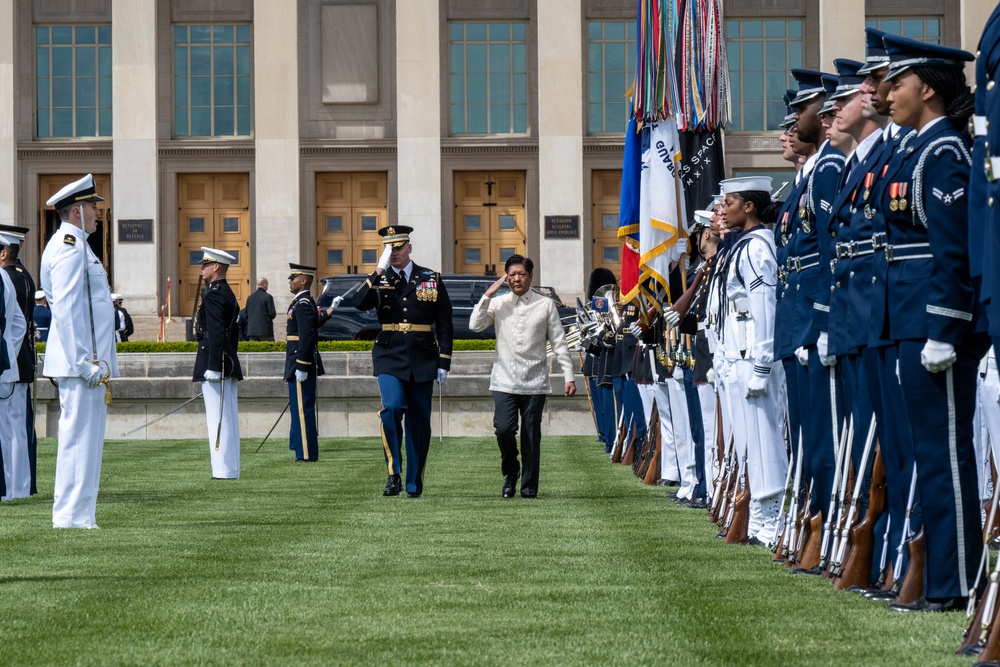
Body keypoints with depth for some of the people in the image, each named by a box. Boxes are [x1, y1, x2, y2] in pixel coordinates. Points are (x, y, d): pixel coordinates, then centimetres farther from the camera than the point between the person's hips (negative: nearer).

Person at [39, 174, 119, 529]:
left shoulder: (73, 246, 19)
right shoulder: (70, 249, -14)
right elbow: (66, 311, -20)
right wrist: (87, 364, -22)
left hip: (85, 363, 11)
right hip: (82, 363, -11)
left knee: (82, 437, 12)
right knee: (79, 436, -8)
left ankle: (76, 513, 16)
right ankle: (72, 515, -6)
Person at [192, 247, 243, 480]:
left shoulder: (214, 295, -14)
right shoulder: (229, 294, 17)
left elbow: (216, 334, -21)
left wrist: (213, 367, -22)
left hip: (214, 361, -10)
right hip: (229, 364, 10)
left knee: (218, 420, -9)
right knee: (228, 420, 10)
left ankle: (223, 471, -9)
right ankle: (231, 470, 14)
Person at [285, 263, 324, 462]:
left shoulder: (303, 304, -15)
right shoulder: (305, 302, 17)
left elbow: (306, 337, -22)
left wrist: (301, 367, -23)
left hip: (301, 363, -11)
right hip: (304, 364, 11)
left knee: (303, 408, -7)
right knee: (302, 409, 13)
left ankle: (307, 453, -6)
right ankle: (304, 451, 18)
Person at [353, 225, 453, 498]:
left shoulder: (432, 279, 6)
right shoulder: (379, 280, 6)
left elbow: (444, 324, 6)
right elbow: (360, 303, -14)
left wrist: (443, 362, 0)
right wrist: (379, 271, -17)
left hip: (422, 360, 1)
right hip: (390, 357, -1)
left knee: (419, 422, 5)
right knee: (391, 408, -22)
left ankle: (414, 483, 15)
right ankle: (393, 475, -14)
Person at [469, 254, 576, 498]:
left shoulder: (545, 305, 5)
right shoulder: (498, 304, 8)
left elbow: (559, 343, 5)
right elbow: (475, 325, -6)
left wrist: (569, 376, 1)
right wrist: (487, 296, -9)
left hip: (534, 383, 0)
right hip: (504, 381, 0)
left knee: (531, 435, 1)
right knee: (503, 429, -13)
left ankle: (529, 486, 11)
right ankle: (510, 474, 12)